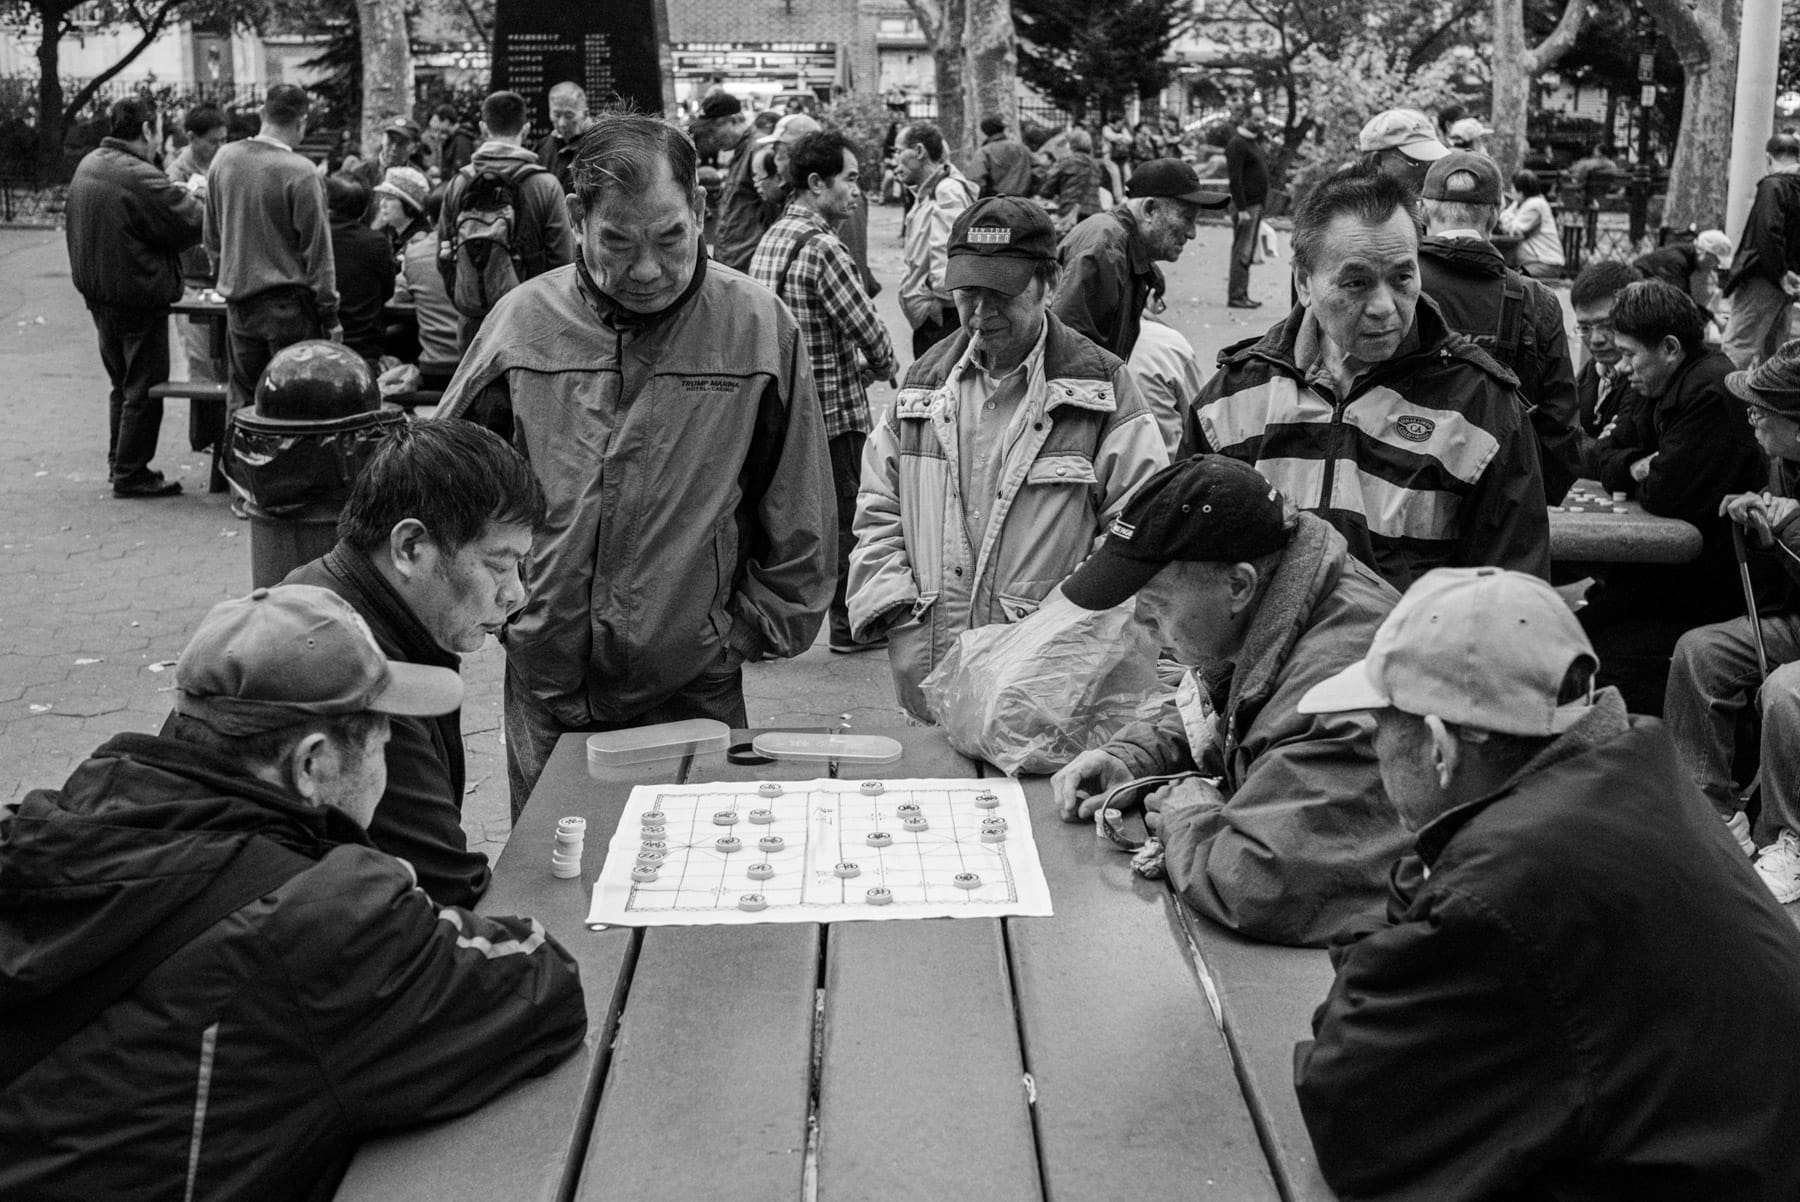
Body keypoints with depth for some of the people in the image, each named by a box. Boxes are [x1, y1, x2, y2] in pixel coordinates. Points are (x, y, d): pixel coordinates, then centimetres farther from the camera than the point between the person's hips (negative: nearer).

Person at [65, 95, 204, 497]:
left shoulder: (87, 166, 6)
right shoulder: (141, 178, -23)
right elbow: (195, 222, -21)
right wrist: (190, 197, 1)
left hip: (97, 293, 9)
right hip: (139, 295, -9)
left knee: (122, 384, 21)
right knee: (144, 389, 2)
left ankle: (118, 463, 29)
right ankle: (130, 474, 7)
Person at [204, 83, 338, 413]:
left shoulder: (223, 159, 4)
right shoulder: (299, 172, -14)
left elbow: (212, 235, 13)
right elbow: (316, 248, -10)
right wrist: (329, 314, -5)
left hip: (237, 299, 6)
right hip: (288, 303, -6)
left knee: (242, 399, 13)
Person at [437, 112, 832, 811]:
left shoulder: (758, 326, -6)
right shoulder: (522, 320, -2)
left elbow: (795, 522, 1)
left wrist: (750, 630, 0)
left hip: (694, 694, -1)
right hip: (545, 687, 2)